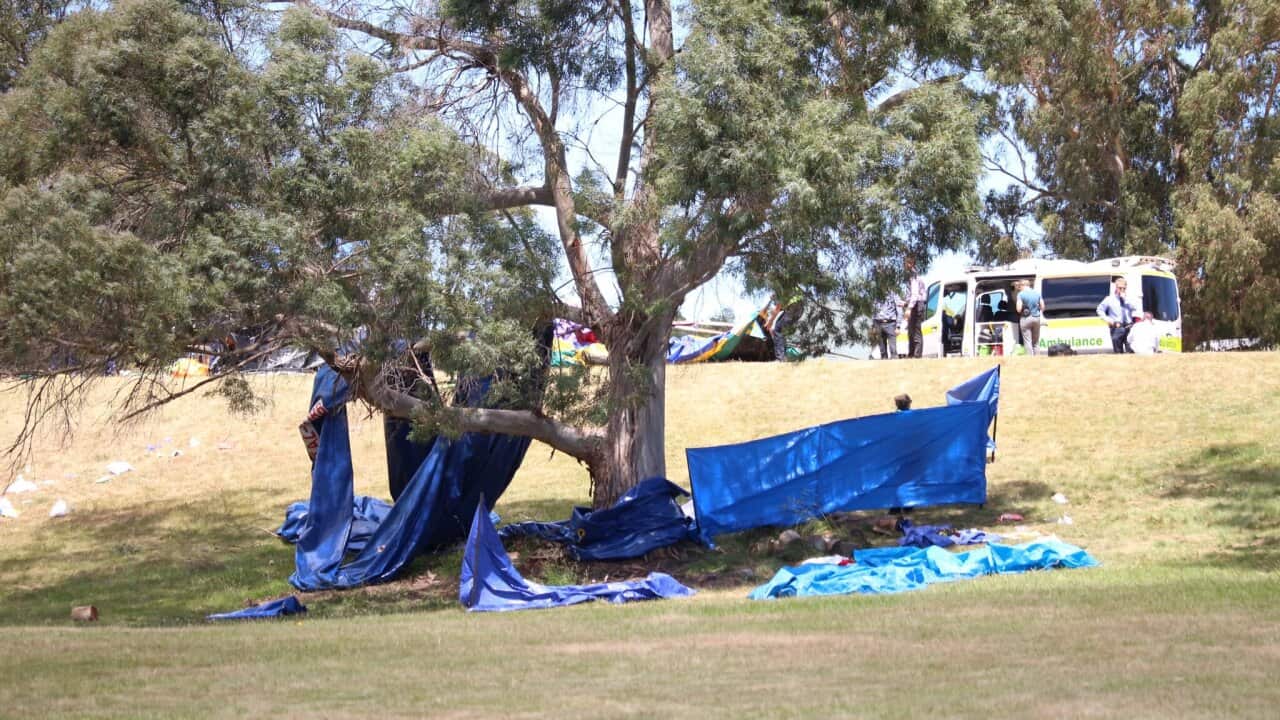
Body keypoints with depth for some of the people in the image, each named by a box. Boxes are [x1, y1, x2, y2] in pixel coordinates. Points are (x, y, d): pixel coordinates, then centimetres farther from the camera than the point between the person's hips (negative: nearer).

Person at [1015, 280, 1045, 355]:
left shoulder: (1021, 294, -9)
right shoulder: (1037, 293, 5)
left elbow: (1019, 309, -13)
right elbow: (1042, 307, 7)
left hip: (1026, 318, -5)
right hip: (1036, 318, 5)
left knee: (1027, 341, 0)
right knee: (1036, 342, 14)